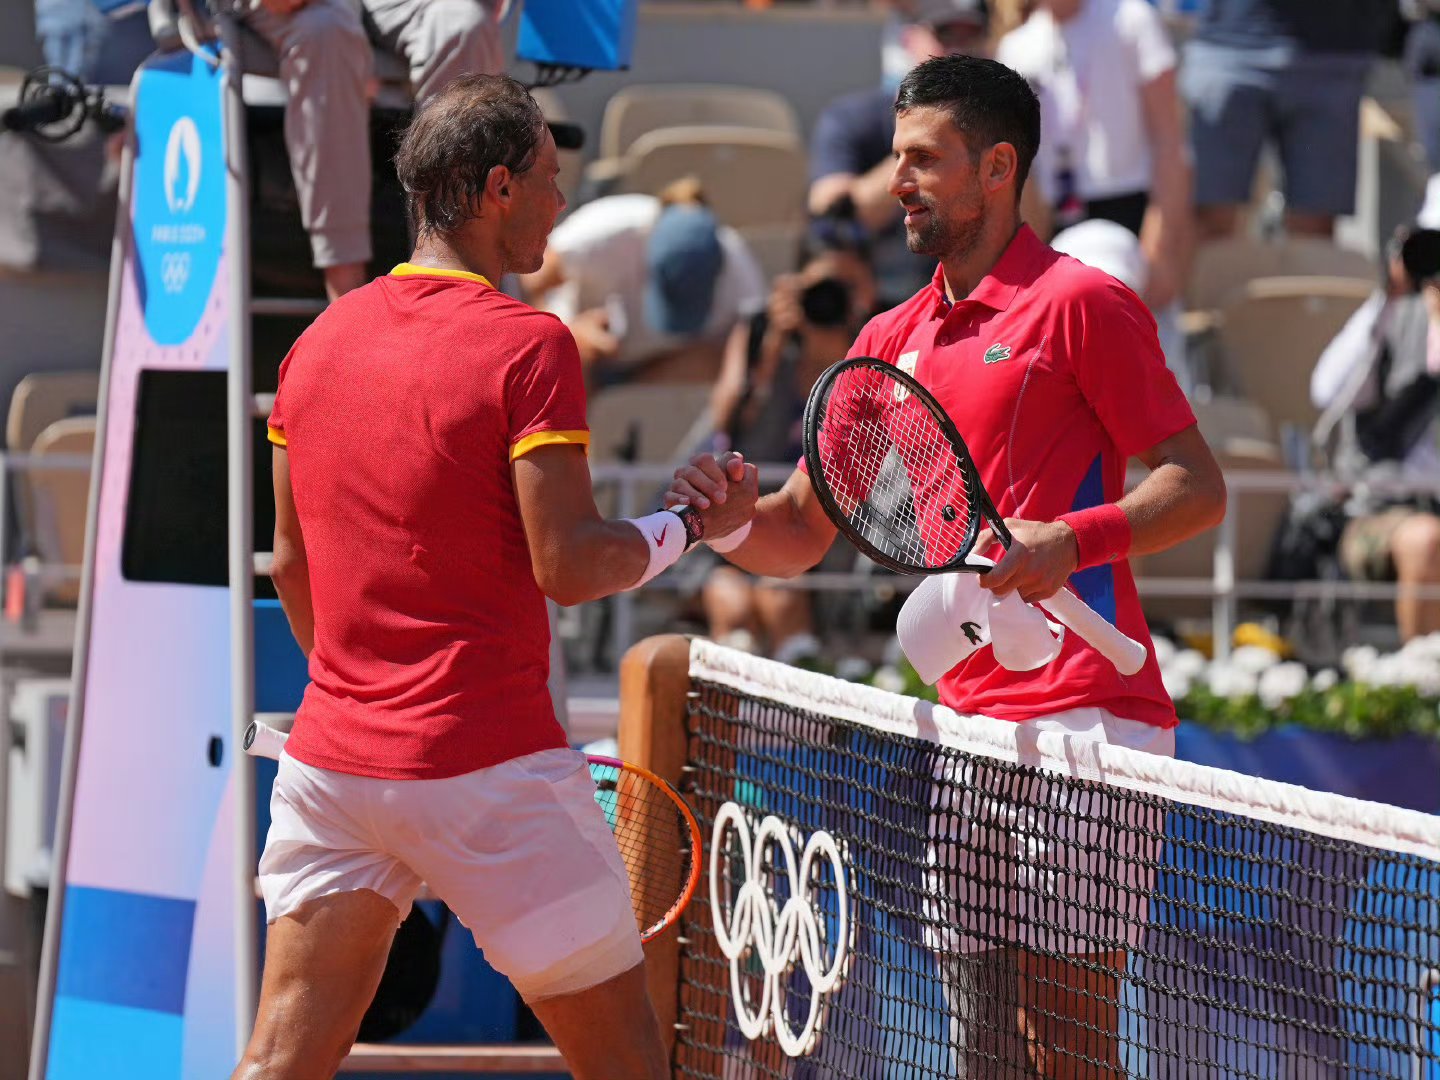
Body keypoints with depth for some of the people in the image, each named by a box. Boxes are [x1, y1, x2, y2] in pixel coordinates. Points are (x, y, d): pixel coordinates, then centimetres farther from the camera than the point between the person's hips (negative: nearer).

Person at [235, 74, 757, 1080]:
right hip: (485, 768, -6)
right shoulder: (528, 345, -11)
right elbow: (567, 565, -15)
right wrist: (692, 523, 1)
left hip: (331, 759, 6)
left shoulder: (321, 340, 10)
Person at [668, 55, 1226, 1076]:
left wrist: (1071, 541, -24)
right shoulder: (894, 341, 17)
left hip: (1083, 715, -7)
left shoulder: (1080, 304, -5)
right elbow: (801, 534, 18)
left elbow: (1198, 487, -8)